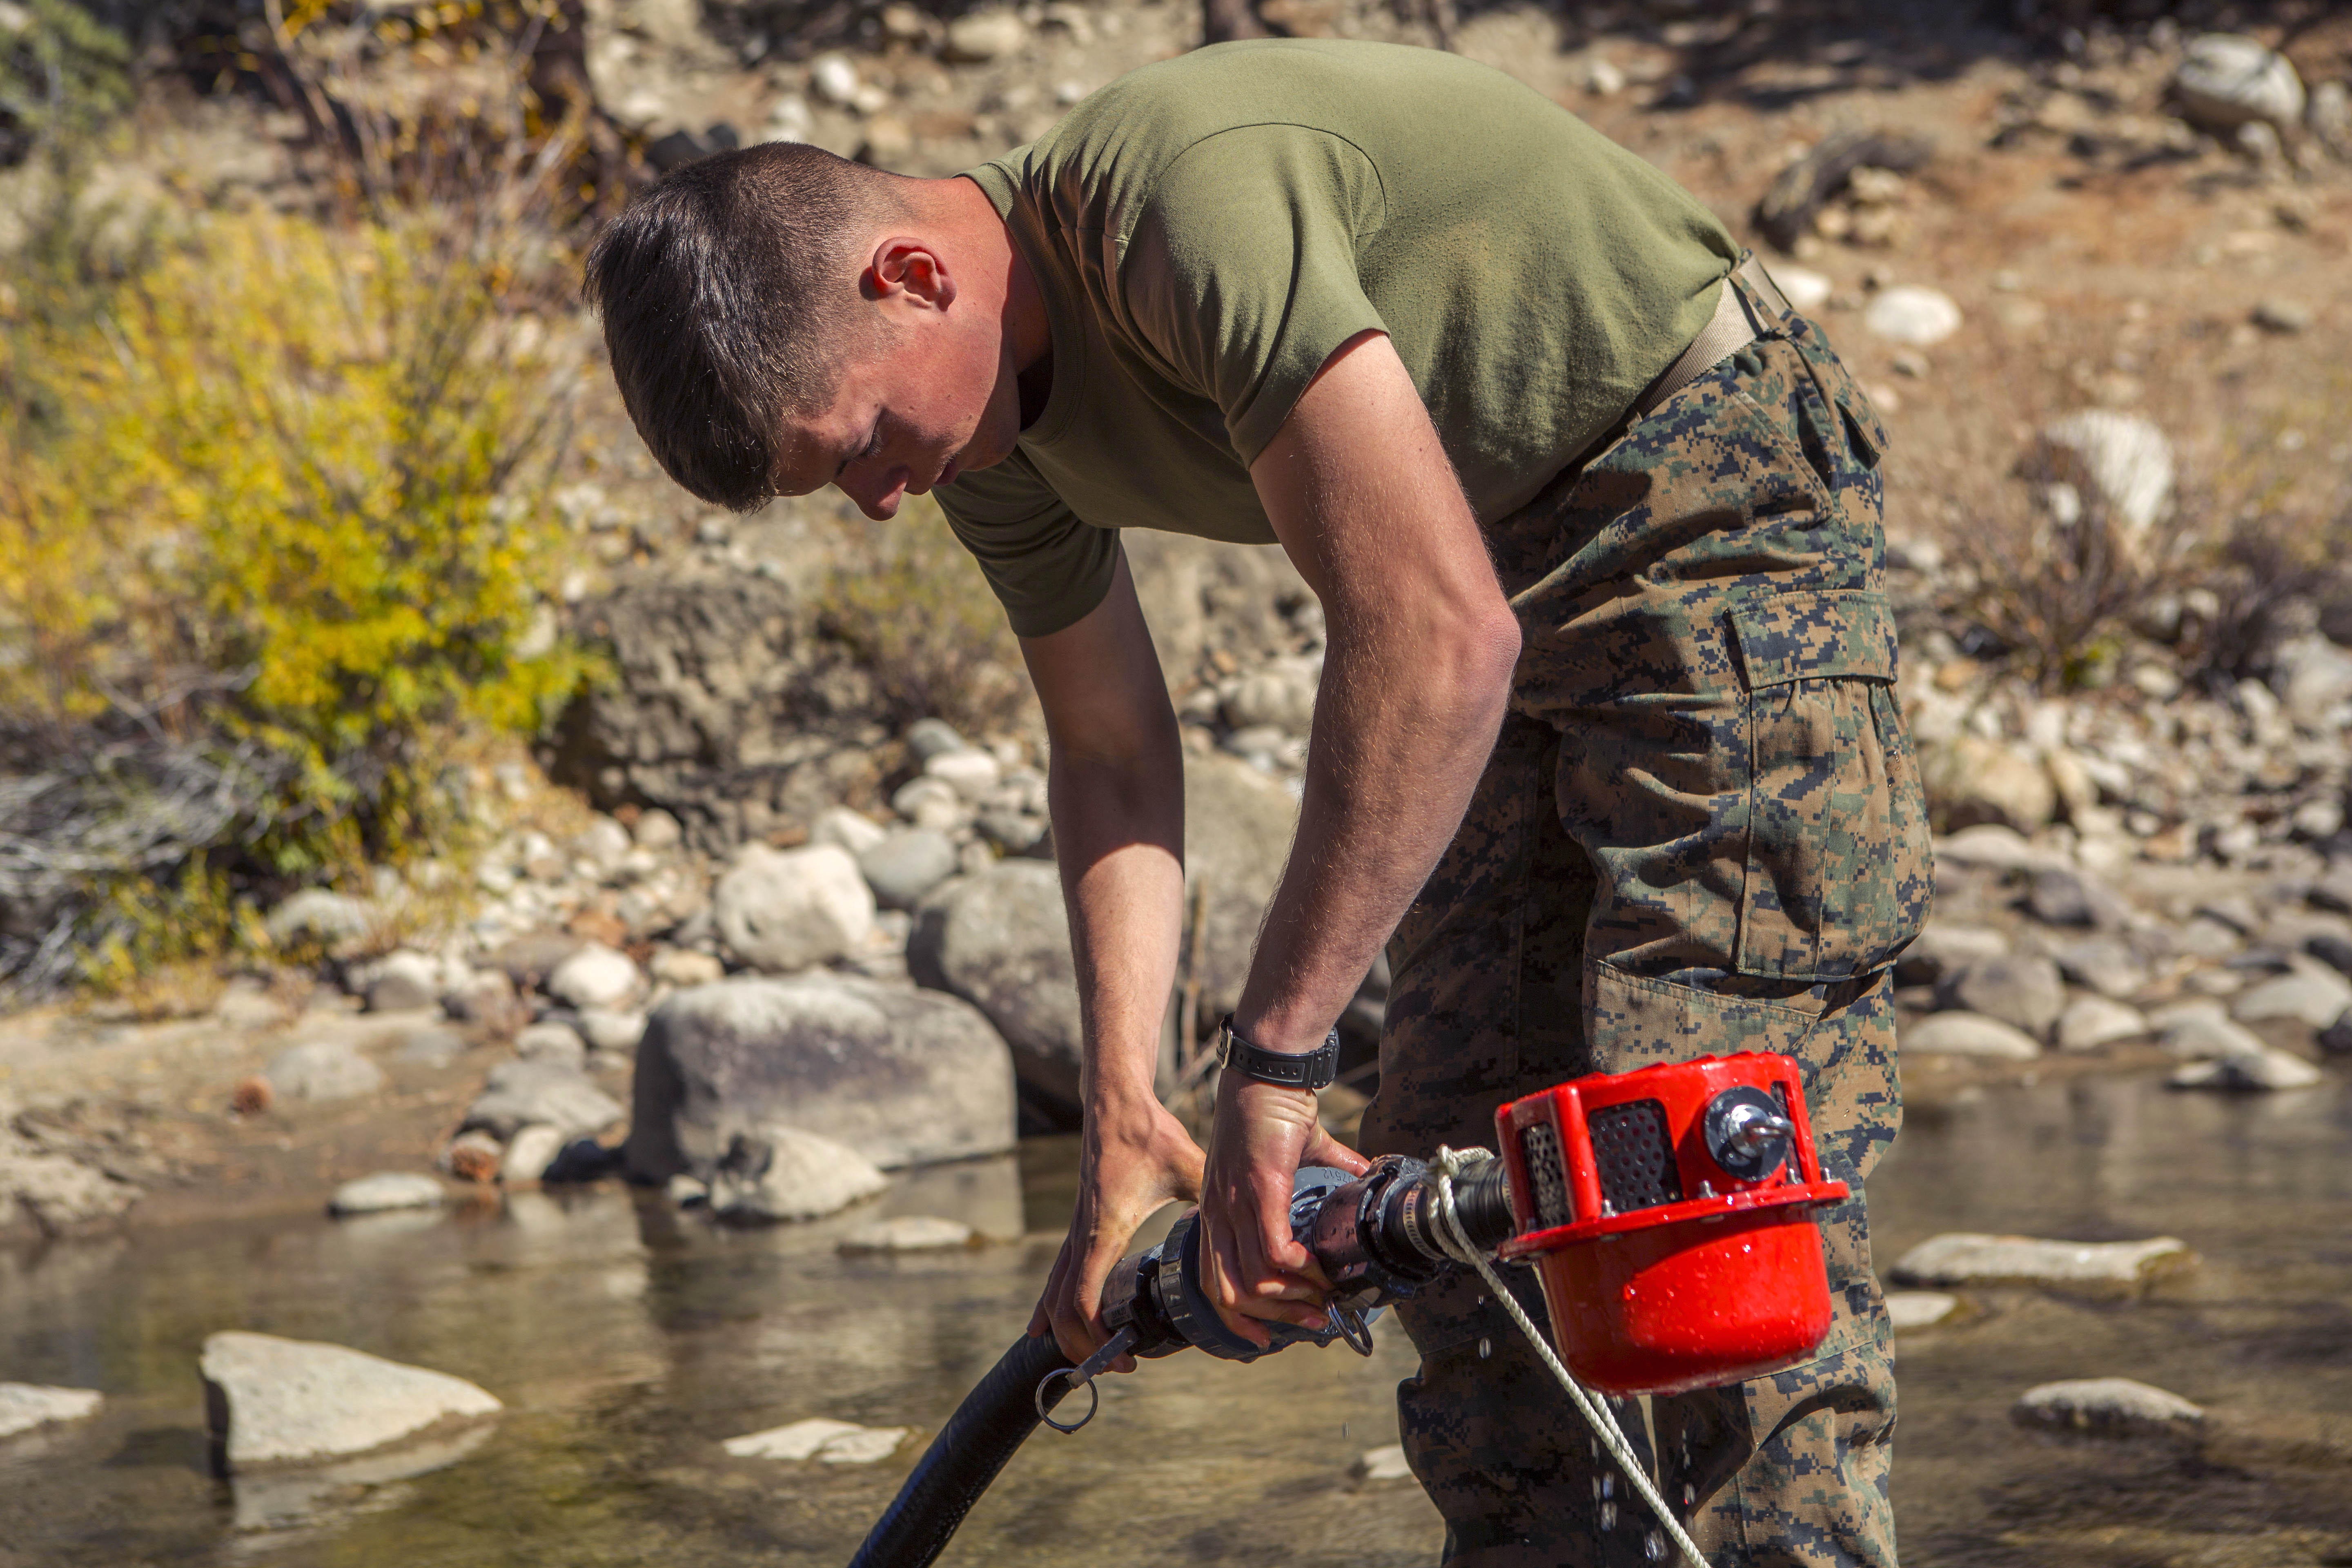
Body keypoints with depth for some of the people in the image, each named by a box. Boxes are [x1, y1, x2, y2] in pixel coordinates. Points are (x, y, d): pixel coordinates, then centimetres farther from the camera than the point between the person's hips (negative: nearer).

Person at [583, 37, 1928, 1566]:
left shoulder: (1194, 196, -31)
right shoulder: (996, 417, -3)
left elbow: (1435, 637, -36)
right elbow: (1114, 752, 8)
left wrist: (1271, 1064, -32)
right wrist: (1124, 1117, -1)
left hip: (1715, 503, -9)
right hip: (1506, 575, 9)